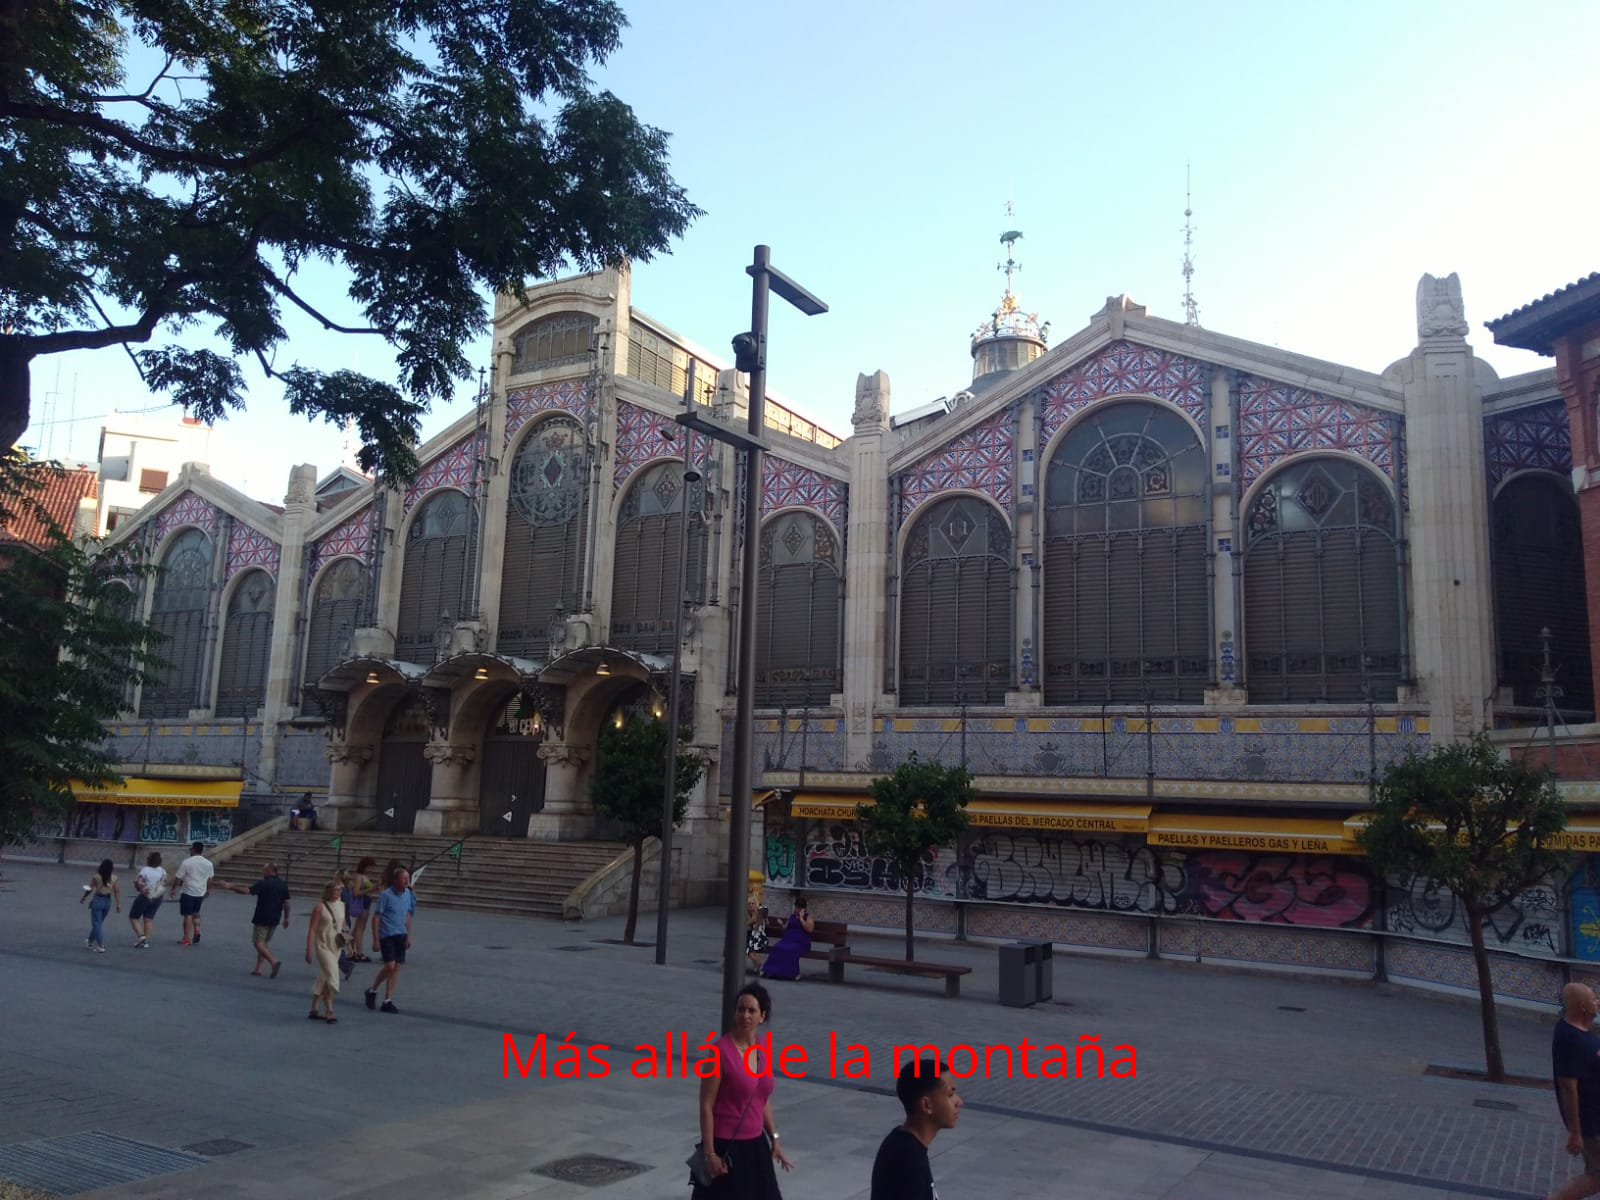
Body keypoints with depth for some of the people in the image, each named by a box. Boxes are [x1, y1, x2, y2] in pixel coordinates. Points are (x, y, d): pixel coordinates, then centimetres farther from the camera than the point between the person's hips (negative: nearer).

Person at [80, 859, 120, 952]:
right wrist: (119, 904, 6)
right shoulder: (114, 878, -2)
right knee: (99, 923, 21)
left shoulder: (96, 877, -11)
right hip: (108, 901, 4)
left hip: (98, 900, -4)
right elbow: (117, 891, 0)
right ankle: (91, 942, 38)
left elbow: (90, 889, -5)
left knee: (97, 924, 2)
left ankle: (100, 946, -4)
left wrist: (83, 898, 12)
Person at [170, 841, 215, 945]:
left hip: (188, 892, -4)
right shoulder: (208, 863, 3)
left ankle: (186, 939, 7)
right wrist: (207, 891, 24)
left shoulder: (186, 862, -11)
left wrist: (173, 889, 7)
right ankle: (197, 930, 5)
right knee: (196, 913, 23)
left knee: (188, 915, 2)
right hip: (201, 893, 4)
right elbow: (209, 880, 11)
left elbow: (178, 878, -8)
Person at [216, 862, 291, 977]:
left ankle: (274, 961, -20)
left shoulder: (263, 883, -12)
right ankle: (258, 968, 14)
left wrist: (230, 887, -11)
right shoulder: (283, 885, 6)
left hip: (262, 918, -6)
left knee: (258, 943, -2)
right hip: (275, 920, 6)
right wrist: (286, 918, 15)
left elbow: (246, 891, -19)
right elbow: (286, 903, 7)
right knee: (264, 943, 17)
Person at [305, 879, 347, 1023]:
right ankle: (329, 1011, -10)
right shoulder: (320, 908, -11)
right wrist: (308, 950, -15)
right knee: (331, 977, -14)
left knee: (323, 979, 13)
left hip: (336, 948, 6)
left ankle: (314, 1010, 24)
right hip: (323, 946, -6)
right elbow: (311, 930, -12)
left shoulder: (341, 905, 7)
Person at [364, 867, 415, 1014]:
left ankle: (387, 1001, 13)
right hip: (387, 935, -6)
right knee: (390, 966, -13)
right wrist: (376, 940, -11)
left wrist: (408, 936, 15)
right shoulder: (386, 895, -12)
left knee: (396, 968, 4)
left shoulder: (408, 894, 5)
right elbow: (376, 917, -9)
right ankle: (372, 991, 11)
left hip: (401, 935, 6)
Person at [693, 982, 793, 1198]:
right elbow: (706, 1105, -15)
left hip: (755, 1145, 7)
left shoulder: (763, 1050, 2)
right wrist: (710, 1153, -15)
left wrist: (774, 1138, 15)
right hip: (726, 1146, -7)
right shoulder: (721, 1050, -19)